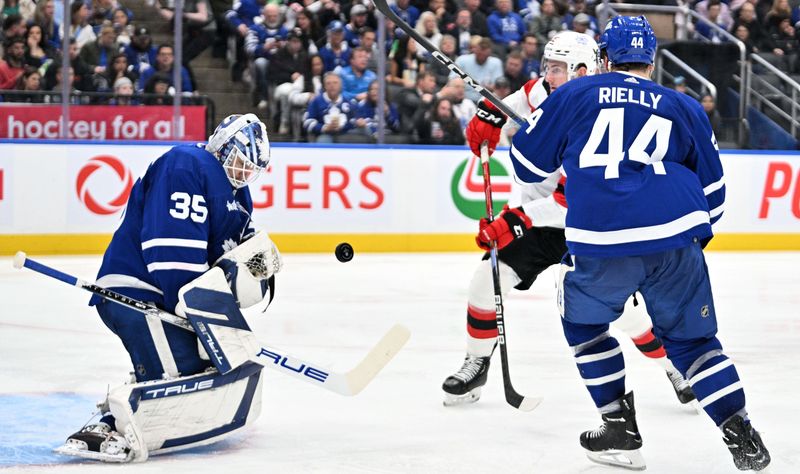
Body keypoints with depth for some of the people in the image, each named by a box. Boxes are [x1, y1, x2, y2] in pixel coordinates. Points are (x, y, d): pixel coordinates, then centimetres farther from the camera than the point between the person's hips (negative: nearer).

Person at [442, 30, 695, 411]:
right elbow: (526, 95, 20)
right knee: (487, 278, -9)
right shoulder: (546, 91, -8)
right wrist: (492, 112, 4)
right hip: (536, 213, 6)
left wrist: (516, 221, -37)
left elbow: (573, 202, -32)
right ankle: (476, 364, 9)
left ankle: (673, 365, 13)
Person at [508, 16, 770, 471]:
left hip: (600, 242, -2)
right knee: (691, 338, 18)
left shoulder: (572, 96, 16)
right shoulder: (684, 108, 21)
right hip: (676, 236, 2)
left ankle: (620, 431, 20)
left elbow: (529, 163, 20)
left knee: (584, 322, 25)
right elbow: (712, 189, 23)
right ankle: (743, 437, 7)